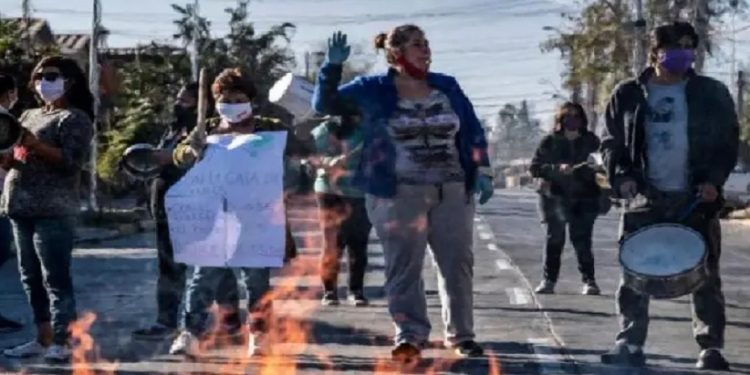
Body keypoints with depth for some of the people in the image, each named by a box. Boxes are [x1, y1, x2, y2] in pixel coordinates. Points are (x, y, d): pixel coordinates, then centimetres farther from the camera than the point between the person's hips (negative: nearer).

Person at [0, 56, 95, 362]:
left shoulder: (75, 119, -2)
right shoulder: (29, 116, 21)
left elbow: (71, 161, -14)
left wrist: (34, 144, -20)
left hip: (53, 211, -8)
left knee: (55, 278, -8)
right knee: (31, 278, 10)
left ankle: (62, 343, -6)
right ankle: (43, 339, 17)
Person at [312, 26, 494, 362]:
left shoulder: (447, 87, 9)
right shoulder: (374, 89, -1)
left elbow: (473, 132, 12)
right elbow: (324, 104, -1)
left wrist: (482, 173, 3)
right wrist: (333, 66, -16)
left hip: (452, 192, 3)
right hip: (399, 194, -3)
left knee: (457, 263, 7)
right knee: (404, 266, -4)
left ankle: (461, 335, 18)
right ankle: (410, 335, 1)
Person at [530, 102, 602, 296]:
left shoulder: (591, 141, 7)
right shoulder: (550, 142, 3)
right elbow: (535, 168, -2)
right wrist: (557, 169, -17)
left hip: (583, 199, 0)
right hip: (555, 198, 0)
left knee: (582, 240, -6)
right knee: (554, 239, -1)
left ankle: (589, 280, 3)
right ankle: (549, 280, 7)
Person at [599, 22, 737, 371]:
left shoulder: (712, 93, 4)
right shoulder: (628, 94, 5)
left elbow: (729, 142, 5)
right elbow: (612, 143, 9)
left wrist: (714, 180, -10)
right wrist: (621, 176, -8)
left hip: (696, 199, 0)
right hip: (646, 199, 1)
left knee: (705, 277, 2)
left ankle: (711, 346, 9)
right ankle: (630, 342, 9)